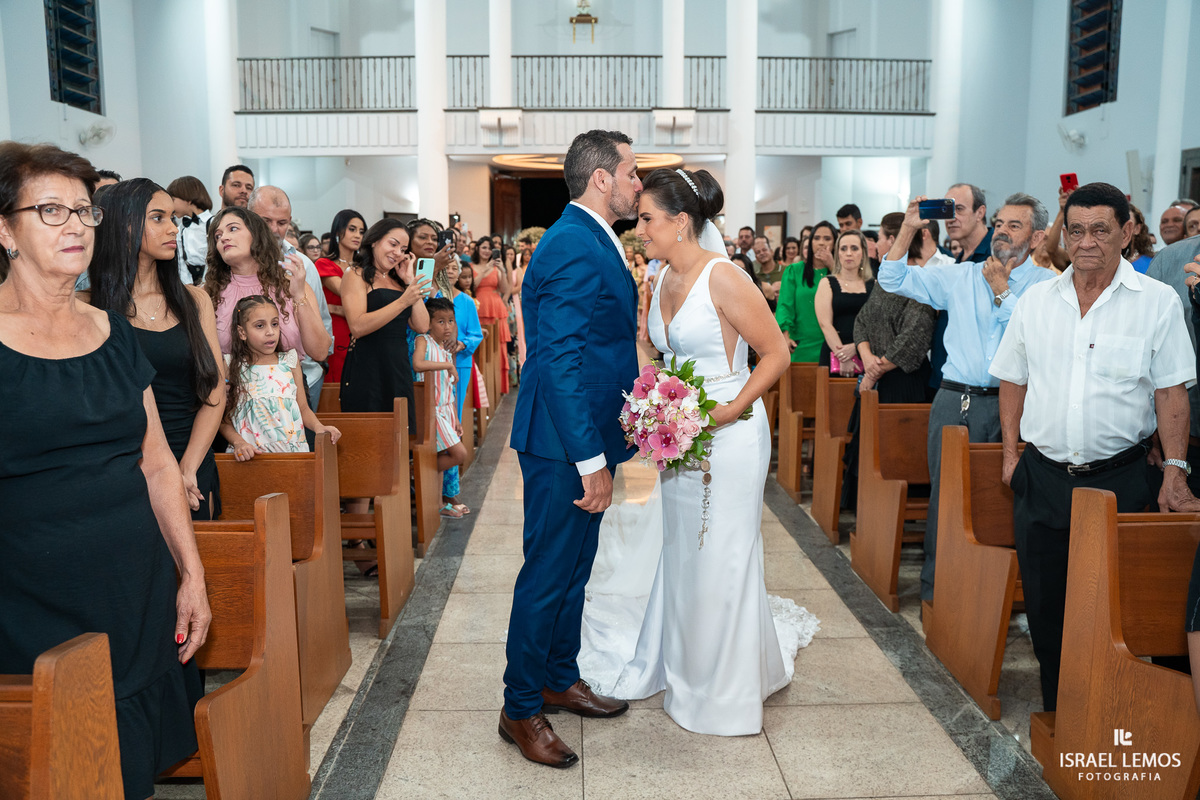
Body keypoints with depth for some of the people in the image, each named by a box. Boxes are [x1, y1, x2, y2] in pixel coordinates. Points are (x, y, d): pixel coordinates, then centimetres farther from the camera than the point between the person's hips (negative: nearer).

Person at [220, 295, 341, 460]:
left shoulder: (289, 361, 14)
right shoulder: (230, 366, 7)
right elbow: (224, 417, 5)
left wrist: (318, 427, -4)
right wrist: (238, 442, -12)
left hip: (292, 449, 2)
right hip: (250, 455, -2)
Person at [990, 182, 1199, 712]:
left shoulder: (1157, 302, -2)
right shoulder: (1037, 300, 6)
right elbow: (1013, 380, 12)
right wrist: (1011, 452, 8)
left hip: (1119, 478, -3)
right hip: (1043, 476, 3)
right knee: (1043, 598, 10)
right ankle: (1056, 711, 27)